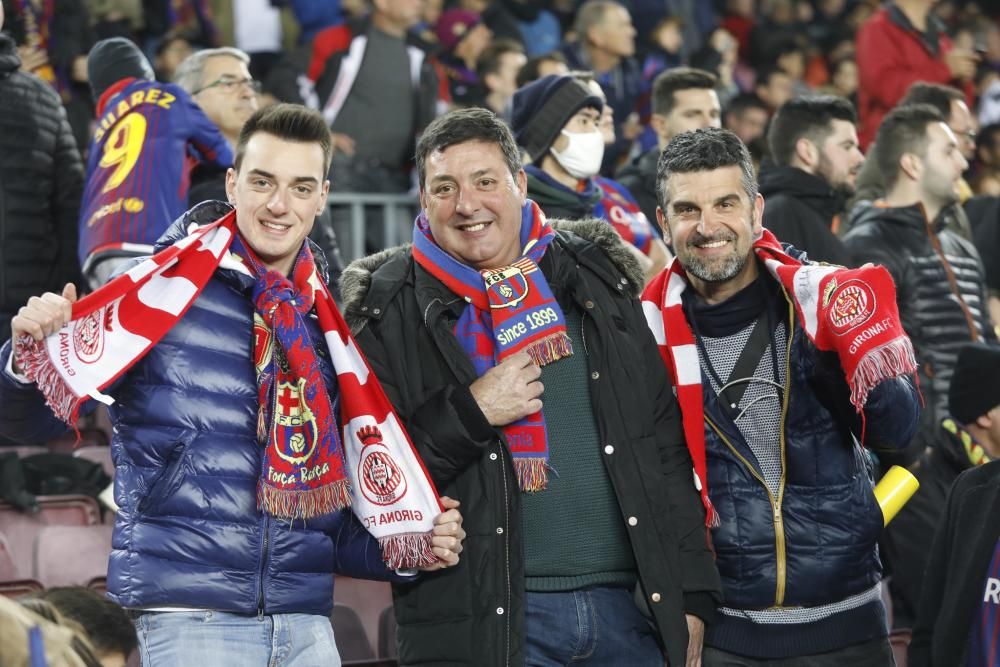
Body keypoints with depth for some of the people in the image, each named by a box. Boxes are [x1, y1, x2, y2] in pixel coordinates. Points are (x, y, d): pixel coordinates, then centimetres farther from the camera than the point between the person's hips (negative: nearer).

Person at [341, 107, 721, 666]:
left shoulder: (597, 279, 10)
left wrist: (693, 596, 6)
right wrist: (468, 413, -15)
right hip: (482, 622, -3)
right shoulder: (392, 307, 2)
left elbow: (667, 445, 10)